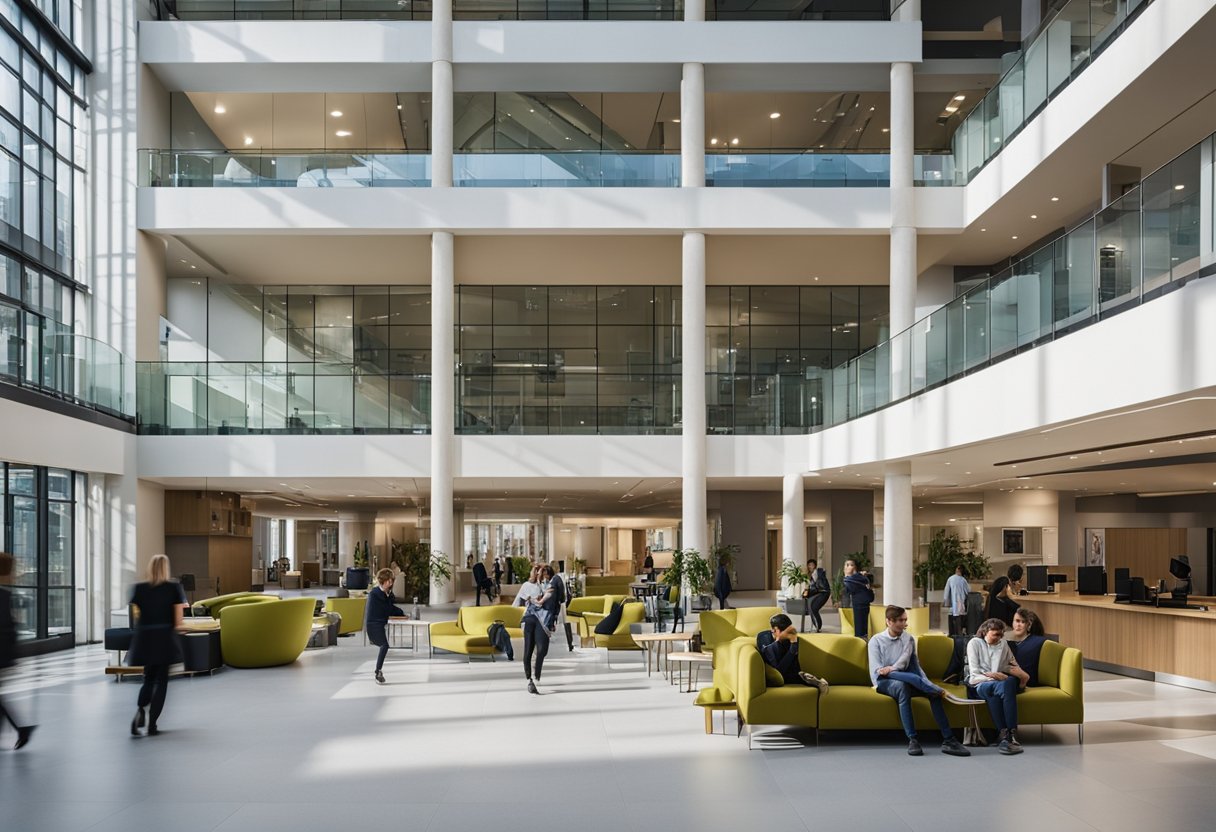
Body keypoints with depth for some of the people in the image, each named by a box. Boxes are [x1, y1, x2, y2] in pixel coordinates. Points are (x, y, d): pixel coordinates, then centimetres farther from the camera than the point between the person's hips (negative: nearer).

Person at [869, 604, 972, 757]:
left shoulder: (909, 639, 15)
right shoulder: (876, 640, 7)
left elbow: (915, 666, -1)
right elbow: (876, 669, -4)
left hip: (905, 680, 3)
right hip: (884, 682, -3)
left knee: (933, 692, -26)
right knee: (902, 685, -39)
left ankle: (948, 740, -31)